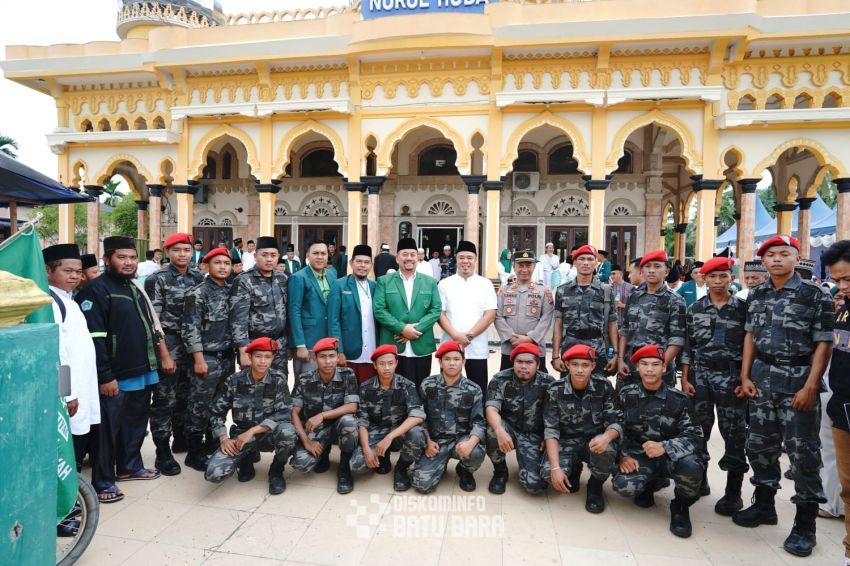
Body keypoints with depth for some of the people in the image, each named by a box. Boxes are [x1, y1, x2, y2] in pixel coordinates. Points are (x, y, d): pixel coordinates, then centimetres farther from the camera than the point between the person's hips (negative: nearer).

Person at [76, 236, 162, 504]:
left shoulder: (135, 288, 14)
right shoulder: (96, 290, -13)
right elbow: (95, 338, -19)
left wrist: (153, 362, 18)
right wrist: (105, 377, -20)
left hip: (142, 372, 8)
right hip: (116, 377, -8)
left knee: (136, 421, 19)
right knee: (109, 428, 4)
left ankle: (130, 466, 36)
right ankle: (103, 481, 18)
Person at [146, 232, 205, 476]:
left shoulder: (198, 278, 6)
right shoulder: (157, 279, -8)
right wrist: (164, 355, -15)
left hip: (193, 345, 5)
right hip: (168, 345, -5)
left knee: (186, 396, 16)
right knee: (165, 400, 2)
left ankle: (182, 440, 33)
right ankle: (163, 452, 13)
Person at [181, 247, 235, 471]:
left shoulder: (232, 291, 10)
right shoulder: (197, 293, -9)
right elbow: (190, 329, -13)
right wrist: (199, 359, -17)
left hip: (227, 357, 6)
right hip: (207, 359, -6)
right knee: (200, 408, 1)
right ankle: (195, 453, 15)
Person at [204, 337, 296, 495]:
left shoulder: (278, 380, -12)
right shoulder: (234, 380, -8)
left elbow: (284, 414, -17)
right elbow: (216, 412, 1)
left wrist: (253, 431, -24)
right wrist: (223, 438, -13)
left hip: (268, 433, -1)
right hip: (241, 434, 2)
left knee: (287, 431, -37)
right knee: (214, 474, -22)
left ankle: (276, 471, -3)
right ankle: (248, 458, 13)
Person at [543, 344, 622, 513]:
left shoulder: (603, 386, -10)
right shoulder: (555, 390, -12)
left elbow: (618, 421, -10)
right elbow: (551, 430, -14)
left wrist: (606, 437, -34)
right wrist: (555, 467, -26)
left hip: (596, 441, 0)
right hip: (567, 442, 0)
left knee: (605, 452, -35)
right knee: (549, 474, -27)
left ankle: (595, 485, 1)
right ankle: (574, 469, 12)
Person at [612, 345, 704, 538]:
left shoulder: (678, 399, -7)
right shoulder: (626, 395, -2)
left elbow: (693, 436, -12)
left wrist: (664, 447, -29)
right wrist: (623, 455, -13)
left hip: (671, 456, -1)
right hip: (639, 456, 1)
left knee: (690, 466, -35)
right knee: (623, 485, -29)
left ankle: (681, 506, 0)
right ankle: (651, 483, 11)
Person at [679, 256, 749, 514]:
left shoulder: (742, 308, 2)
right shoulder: (694, 309, 6)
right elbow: (687, 346, 5)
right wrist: (685, 379, 1)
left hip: (731, 376, -2)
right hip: (699, 375, 2)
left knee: (734, 432, 0)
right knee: (698, 429, 7)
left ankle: (733, 492, 12)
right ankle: (699, 480, 23)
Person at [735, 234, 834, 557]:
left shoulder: (815, 295, -6)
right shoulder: (756, 295, 7)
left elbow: (823, 344, -8)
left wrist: (811, 387, -14)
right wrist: (745, 376, 5)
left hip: (798, 381, -4)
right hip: (762, 379, 5)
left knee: (802, 451, 1)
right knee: (759, 444, 12)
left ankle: (805, 523, 15)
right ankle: (764, 505, 30)